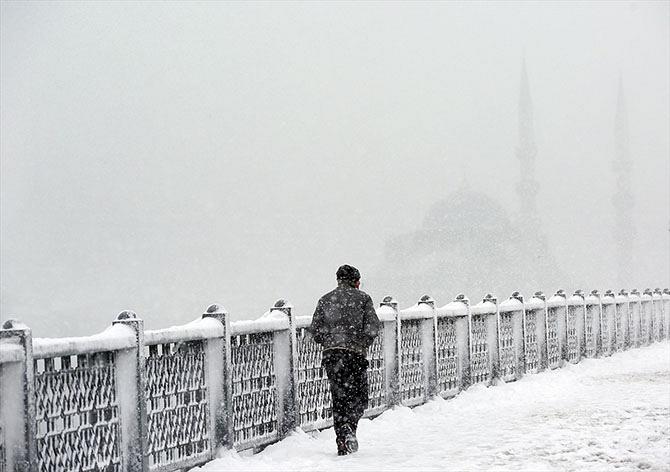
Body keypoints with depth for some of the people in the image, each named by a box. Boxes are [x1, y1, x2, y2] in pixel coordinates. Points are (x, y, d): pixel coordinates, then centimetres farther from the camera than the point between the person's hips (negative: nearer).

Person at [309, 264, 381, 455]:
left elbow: (315, 330, 6)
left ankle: (342, 441, 5)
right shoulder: (362, 298, 5)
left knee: (339, 399, 10)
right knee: (359, 398, 7)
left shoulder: (325, 300, 13)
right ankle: (349, 427, -19)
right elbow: (372, 327, -5)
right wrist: (362, 345, 10)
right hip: (355, 354, -3)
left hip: (331, 355, 3)